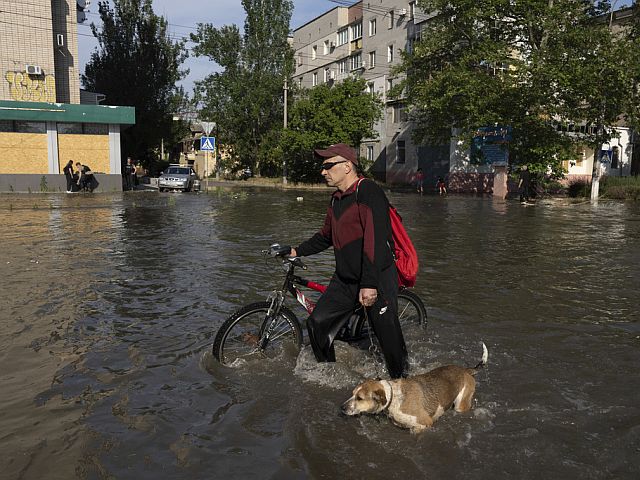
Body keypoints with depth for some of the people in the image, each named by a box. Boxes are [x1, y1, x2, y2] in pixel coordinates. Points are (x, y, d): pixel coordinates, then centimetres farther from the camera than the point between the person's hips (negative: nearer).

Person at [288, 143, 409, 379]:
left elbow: (375, 239, -24)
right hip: (345, 279, 8)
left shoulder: (368, 192, -15)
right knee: (317, 323, 0)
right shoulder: (336, 199, 13)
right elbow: (326, 236, 26)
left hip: (377, 279, -8)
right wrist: (297, 251, 18)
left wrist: (370, 284, -29)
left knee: (389, 337, -1)